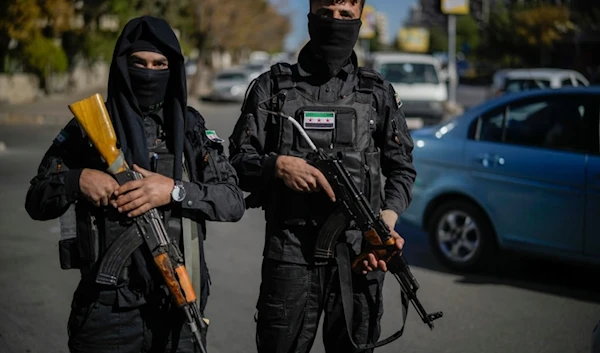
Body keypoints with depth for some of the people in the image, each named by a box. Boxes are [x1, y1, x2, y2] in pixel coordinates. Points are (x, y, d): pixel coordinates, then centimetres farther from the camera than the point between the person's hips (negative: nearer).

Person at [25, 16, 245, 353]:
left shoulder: (192, 126, 4)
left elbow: (233, 202, -3)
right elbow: (37, 203, 4)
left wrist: (174, 190, -18)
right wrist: (77, 180, -15)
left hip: (181, 305, 1)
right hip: (107, 309, -1)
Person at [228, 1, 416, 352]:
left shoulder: (378, 92, 9)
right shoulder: (272, 86, 6)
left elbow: (402, 167, 12)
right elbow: (238, 160, 5)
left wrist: (389, 215, -6)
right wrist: (278, 164, -15)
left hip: (360, 256, 1)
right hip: (289, 255, -1)